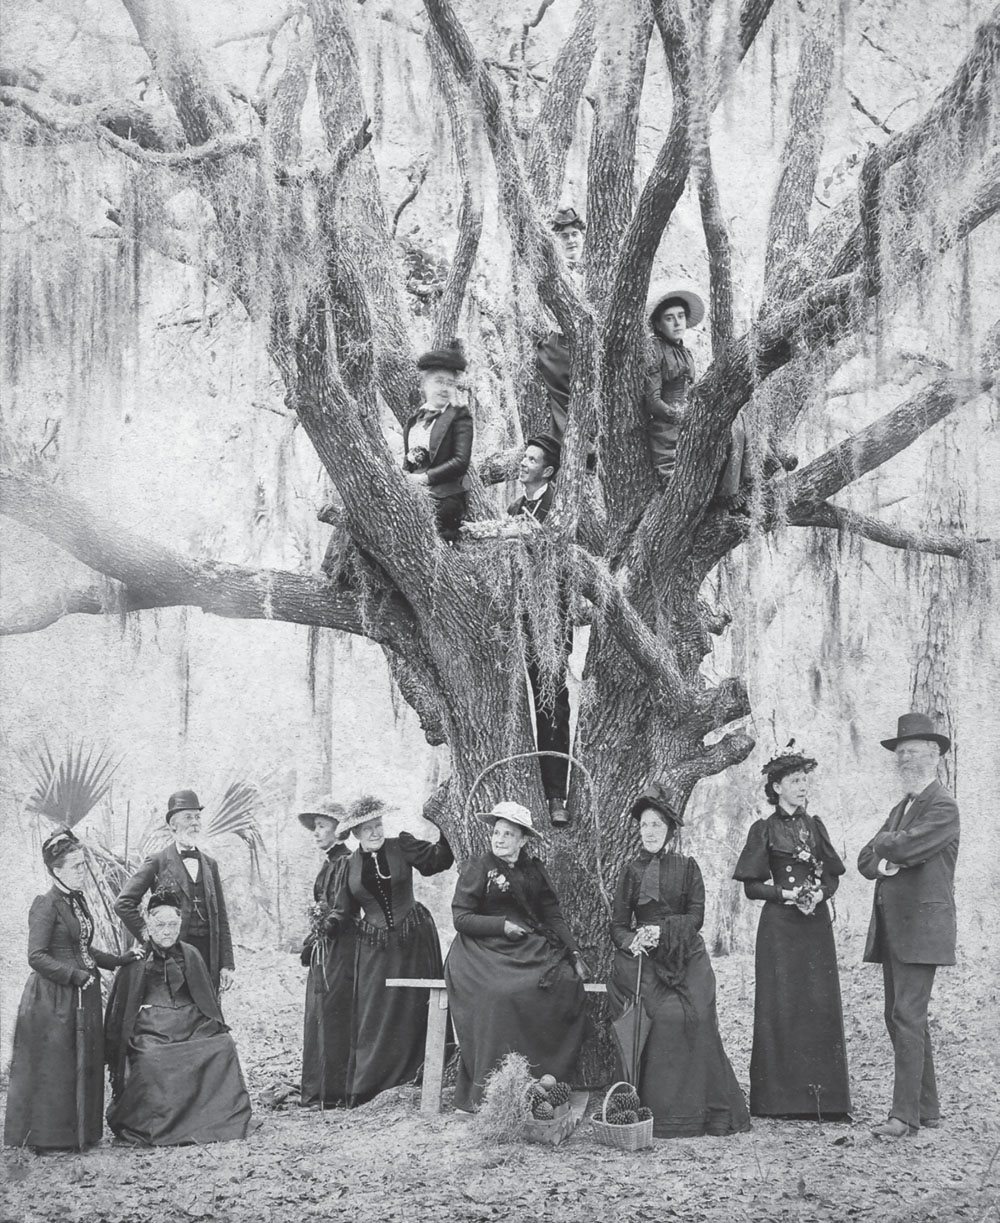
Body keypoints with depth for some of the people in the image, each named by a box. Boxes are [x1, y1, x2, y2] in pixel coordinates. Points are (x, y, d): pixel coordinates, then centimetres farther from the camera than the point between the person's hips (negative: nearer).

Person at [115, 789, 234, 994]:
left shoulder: (210, 864, 16)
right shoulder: (158, 862, 1)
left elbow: (221, 918, 15)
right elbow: (123, 903, -5)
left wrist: (227, 964, 9)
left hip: (208, 954, 4)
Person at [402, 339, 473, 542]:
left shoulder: (458, 416, 1)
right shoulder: (414, 420, 18)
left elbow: (461, 461, -8)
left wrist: (424, 478, -11)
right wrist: (405, 477, -1)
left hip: (444, 501, -5)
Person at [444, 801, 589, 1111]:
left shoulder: (533, 870, 15)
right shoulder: (477, 869, 2)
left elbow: (554, 917, 13)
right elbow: (461, 918, -3)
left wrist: (574, 953, 1)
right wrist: (502, 925, -13)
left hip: (531, 948, 4)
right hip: (486, 951, -4)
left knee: (567, 981, -23)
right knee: (500, 993, -33)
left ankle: (546, 1080, -19)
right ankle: (483, 1094, -27)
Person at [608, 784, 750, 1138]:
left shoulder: (687, 867, 9)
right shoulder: (632, 871, 13)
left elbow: (696, 917, 1)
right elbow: (618, 924, 9)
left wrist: (662, 930, -15)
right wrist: (632, 941, -13)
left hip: (685, 956, 0)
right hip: (643, 960, 0)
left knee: (694, 1018, -22)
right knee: (656, 1019, -23)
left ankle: (695, 1108, -14)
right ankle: (656, 1110, -20)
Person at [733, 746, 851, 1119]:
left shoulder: (814, 826, 13)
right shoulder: (765, 829, 1)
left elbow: (832, 876, 13)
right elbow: (752, 886, -1)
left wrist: (820, 893, -8)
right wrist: (787, 893, -15)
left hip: (816, 925, 4)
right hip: (779, 926, -4)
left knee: (820, 1005, -1)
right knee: (780, 1006, -5)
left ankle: (821, 1096, 3)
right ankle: (780, 1098, -2)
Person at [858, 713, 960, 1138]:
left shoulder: (942, 807, -8)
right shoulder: (901, 808, 21)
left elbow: (903, 848, -21)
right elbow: (866, 860, 17)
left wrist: (885, 844, 0)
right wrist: (883, 864, -5)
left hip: (921, 925, -9)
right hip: (892, 927, 10)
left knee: (908, 1015, -13)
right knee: (900, 1018, 11)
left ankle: (905, 1115, -15)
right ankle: (927, 1108, 18)